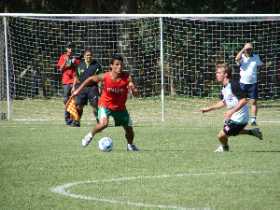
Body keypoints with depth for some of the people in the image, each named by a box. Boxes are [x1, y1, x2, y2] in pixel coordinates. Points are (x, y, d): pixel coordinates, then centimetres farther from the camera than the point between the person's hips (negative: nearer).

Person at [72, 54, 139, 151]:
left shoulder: (127, 78, -21)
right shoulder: (105, 77, -22)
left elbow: (136, 94, -20)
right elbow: (91, 79, -4)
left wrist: (133, 89, -43)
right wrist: (78, 90, -3)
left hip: (120, 107, 3)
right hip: (105, 105, -2)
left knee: (129, 129, 6)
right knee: (103, 124, -28)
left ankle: (130, 145, 38)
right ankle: (90, 135, 3)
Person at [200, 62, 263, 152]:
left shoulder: (234, 85, -23)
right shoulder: (224, 88, 6)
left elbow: (244, 100, -28)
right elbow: (223, 102, 23)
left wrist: (232, 111, -32)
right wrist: (209, 109, 21)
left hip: (239, 118, -9)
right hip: (233, 117, 9)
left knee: (221, 135, -4)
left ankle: (224, 147, 28)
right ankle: (252, 132, 31)